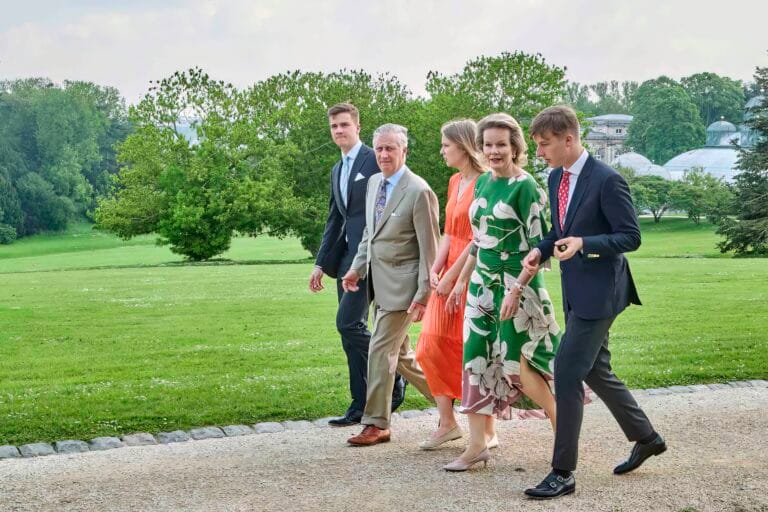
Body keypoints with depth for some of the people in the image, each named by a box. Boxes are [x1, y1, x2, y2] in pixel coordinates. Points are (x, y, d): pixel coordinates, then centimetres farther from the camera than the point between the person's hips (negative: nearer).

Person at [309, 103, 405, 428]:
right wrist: (321, 263, 19)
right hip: (347, 257, 8)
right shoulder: (337, 170, 20)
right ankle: (362, 406, 12)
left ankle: (392, 378, 3)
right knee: (353, 328, 7)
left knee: (349, 323, -15)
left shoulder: (375, 160, -5)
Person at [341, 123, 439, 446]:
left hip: (401, 284, -8)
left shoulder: (419, 192, -15)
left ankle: (376, 424, 5)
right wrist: (357, 268, 10)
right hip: (378, 283, 8)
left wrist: (423, 296, -17)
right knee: (399, 354, 16)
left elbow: (429, 250, -14)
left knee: (380, 351, -6)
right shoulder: (374, 183, 9)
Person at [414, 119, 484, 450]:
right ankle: (447, 423, 13)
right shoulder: (455, 182, 13)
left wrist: (451, 276, -15)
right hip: (448, 274, 8)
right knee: (433, 345, 4)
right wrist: (435, 269, 1)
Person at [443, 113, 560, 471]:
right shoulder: (482, 183, 10)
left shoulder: (524, 187, -12)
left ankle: (563, 425, 18)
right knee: (477, 359, 5)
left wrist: (516, 289, -22)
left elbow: (538, 246, -15)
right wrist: (462, 281, 18)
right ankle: (479, 443, 11)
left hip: (515, 285, -7)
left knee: (517, 363, -2)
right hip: (482, 284, 7)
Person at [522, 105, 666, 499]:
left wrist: (583, 243, -29)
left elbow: (630, 236, -16)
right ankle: (646, 438, 38)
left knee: (567, 372, -11)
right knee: (595, 371, 18)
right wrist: (541, 250, -1)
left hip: (599, 292, -9)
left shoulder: (606, 180, -17)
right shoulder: (556, 178, 9)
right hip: (575, 291, 9)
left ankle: (563, 473, -3)